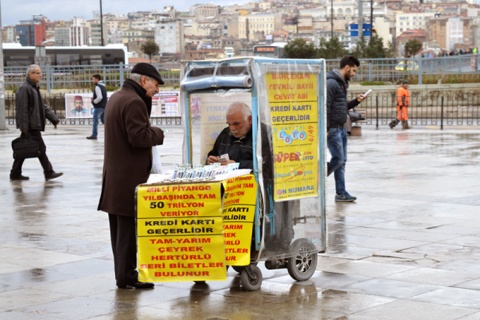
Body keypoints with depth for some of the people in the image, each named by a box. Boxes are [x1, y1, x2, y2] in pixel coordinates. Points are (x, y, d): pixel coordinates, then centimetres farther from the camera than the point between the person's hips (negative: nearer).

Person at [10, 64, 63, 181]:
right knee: (41, 148, -6)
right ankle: (48, 173, -1)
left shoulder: (34, 88, 18)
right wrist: (24, 127, -22)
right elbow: (22, 109, -19)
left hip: (34, 125, 10)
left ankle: (15, 173, 17)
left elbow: (42, 106, 22)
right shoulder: (24, 88, -14)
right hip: (30, 126, -10)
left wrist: (53, 118, 15)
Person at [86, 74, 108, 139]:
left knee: (95, 121, -1)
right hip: (104, 106, 9)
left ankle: (94, 135, 1)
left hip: (98, 107, -9)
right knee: (104, 120, 14)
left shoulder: (97, 87, -16)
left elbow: (100, 97, -26)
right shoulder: (103, 87, 14)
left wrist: (94, 101, -10)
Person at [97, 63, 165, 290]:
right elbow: (139, 137, -23)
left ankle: (123, 272, 23)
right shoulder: (134, 102, -17)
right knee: (128, 226, -5)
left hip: (114, 175, 10)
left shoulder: (115, 98, 16)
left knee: (119, 226, 15)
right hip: (130, 176, -10)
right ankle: (126, 277, -1)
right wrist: (158, 133, -6)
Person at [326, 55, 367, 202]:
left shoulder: (342, 83, 17)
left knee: (342, 161, 9)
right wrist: (325, 129, -23)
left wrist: (356, 101, 9)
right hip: (333, 129, -10)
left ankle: (341, 193, 12)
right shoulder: (331, 83, -15)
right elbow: (325, 107, -20)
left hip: (341, 128, 10)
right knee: (338, 159, -9)